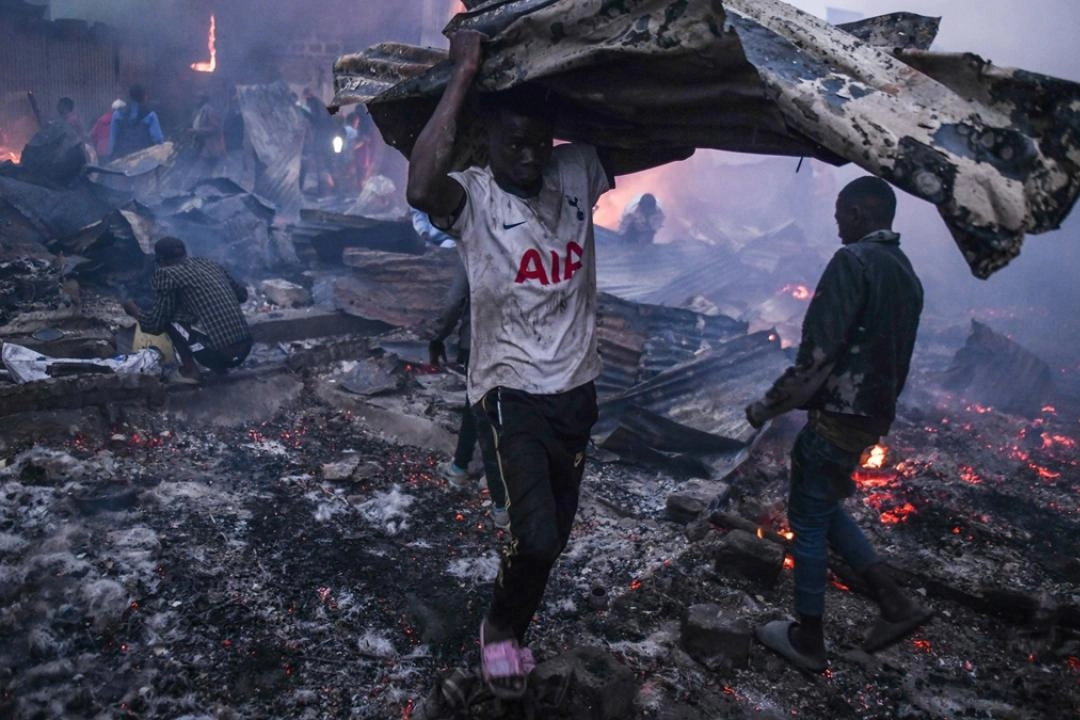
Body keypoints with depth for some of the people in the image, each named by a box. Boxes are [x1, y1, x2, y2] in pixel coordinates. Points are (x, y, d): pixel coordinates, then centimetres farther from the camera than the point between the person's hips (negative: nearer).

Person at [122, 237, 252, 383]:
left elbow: (155, 325, 1)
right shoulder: (210, 264, 15)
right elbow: (242, 294, 25)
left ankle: (189, 371, 9)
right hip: (245, 350, 7)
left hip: (219, 354, -7)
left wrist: (133, 310, 20)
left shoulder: (167, 274, -2)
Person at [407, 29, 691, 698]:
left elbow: (676, 145, 2)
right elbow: (421, 186, -37)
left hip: (577, 391, 5)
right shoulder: (473, 196, -13)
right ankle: (500, 629, 18)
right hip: (512, 393, -5)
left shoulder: (578, 171, 0)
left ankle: (512, 632, 43)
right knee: (536, 536, -16)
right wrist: (464, 72, -30)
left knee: (555, 536, 16)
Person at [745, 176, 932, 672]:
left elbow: (819, 349, -22)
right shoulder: (907, 274, 13)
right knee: (824, 506, 23)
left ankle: (807, 640, 16)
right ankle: (894, 603, 19)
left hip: (838, 416, -9)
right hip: (874, 417, 9)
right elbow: (898, 358, 17)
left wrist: (769, 405, -13)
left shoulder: (853, 261, -15)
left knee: (808, 520, 4)